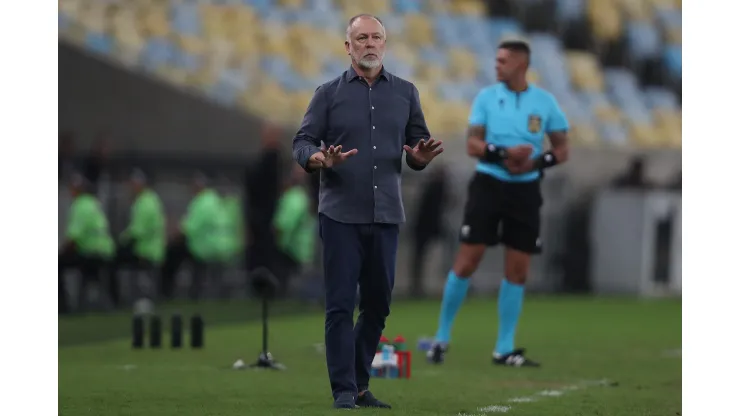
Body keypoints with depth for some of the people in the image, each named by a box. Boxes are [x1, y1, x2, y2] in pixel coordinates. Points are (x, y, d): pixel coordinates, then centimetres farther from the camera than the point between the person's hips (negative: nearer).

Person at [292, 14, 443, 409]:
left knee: (377, 305, 7)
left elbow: (419, 142, 12)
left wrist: (421, 157, -11)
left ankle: (360, 386, 19)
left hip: (386, 215, 3)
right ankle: (343, 391, -3)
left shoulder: (405, 93, 10)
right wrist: (318, 158, -22)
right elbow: (302, 141, -1)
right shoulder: (329, 93, 3)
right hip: (341, 215, -3)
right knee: (340, 305, -6)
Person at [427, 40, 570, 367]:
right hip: (488, 184, -1)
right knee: (466, 263, -5)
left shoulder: (544, 102, 3)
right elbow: (473, 144, -4)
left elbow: (561, 149, 6)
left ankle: (504, 349, 11)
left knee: (517, 272, 2)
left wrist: (537, 163, -12)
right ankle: (441, 337, 7)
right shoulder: (487, 97, 1)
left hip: (525, 191, 2)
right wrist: (504, 153, -21)